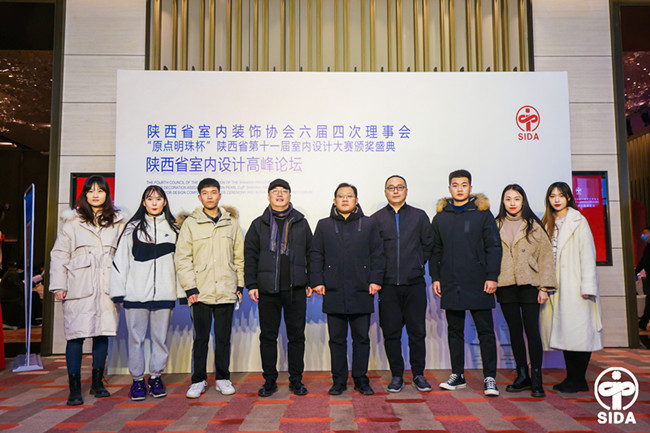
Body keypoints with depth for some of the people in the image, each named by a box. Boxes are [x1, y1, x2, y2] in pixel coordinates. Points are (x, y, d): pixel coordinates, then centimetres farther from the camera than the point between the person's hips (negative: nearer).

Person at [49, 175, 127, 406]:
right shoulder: (72, 221, 6)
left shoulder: (118, 222, 11)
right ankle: (74, 388, 5)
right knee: (76, 334, -4)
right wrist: (58, 285, -1)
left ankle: (97, 382, 22)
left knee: (103, 333, 7)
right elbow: (59, 254, 6)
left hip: (107, 287, 2)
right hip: (79, 288, -2)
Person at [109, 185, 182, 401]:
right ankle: (137, 379, 17)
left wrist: (182, 290, 5)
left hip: (164, 294, 1)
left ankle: (156, 377, 22)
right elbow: (120, 260, 4)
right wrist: (117, 291, -1)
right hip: (136, 294, -1)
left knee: (160, 338, 7)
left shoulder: (173, 228, 9)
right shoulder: (132, 228, 6)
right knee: (136, 338, 4)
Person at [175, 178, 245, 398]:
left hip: (226, 292, 2)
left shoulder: (231, 223, 10)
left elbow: (240, 257, 13)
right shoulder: (190, 223, 4)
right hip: (200, 293, -1)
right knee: (201, 338, 5)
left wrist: (240, 285, 7)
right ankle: (198, 381, 19)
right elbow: (182, 258, 0)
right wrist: (189, 287, -7)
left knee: (223, 338, 8)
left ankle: (223, 378, 21)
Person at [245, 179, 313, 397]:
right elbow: (250, 256, 7)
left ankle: (296, 380, 18)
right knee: (268, 336, 6)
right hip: (268, 289, 0)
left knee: (296, 336, 6)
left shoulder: (301, 223, 10)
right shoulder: (259, 224, 9)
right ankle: (269, 380, 18)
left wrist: (311, 282, 5)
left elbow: (311, 254, 12)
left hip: (296, 289, 0)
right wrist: (251, 284, -1)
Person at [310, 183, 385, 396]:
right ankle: (338, 381, 18)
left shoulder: (368, 224, 10)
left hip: (362, 291, 0)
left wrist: (375, 280, -2)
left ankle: (361, 380, 19)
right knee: (337, 339, 7)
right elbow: (315, 256, 9)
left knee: (362, 338, 7)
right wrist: (317, 281, 0)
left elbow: (377, 254, 7)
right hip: (334, 292, 0)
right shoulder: (324, 225, 11)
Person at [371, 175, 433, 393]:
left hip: (415, 284, 0)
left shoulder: (419, 216, 8)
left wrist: (418, 265, 8)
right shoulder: (376, 219, 6)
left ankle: (418, 374, 20)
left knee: (417, 331, 5)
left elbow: (428, 245, 14)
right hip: (388, 285, 0)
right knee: (391, 332, 4)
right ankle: (397, 376, 17)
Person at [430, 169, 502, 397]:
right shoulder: (440, 217, 10)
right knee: (455, 331, 10)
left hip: (478, 284, -3)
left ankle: (490, 378, 9)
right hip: (451, 285, 3)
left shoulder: (483, 213, 2)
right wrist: (435, 277, 5)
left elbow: (494, 247, 0)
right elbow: (435, 250, 13)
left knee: (485, 331, 2)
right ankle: (457, 375, 21)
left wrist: (492, 277, -8)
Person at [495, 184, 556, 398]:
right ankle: (522, 376, 19)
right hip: (505, 286, 2)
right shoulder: (496, 226, 9)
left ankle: (536, 379, 5)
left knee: (532, 330, -4)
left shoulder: (534, 226, 4)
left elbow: (546, 256, 2)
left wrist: (544, 287, -5)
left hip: (528, 284, -2)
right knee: (514, 330, 8)